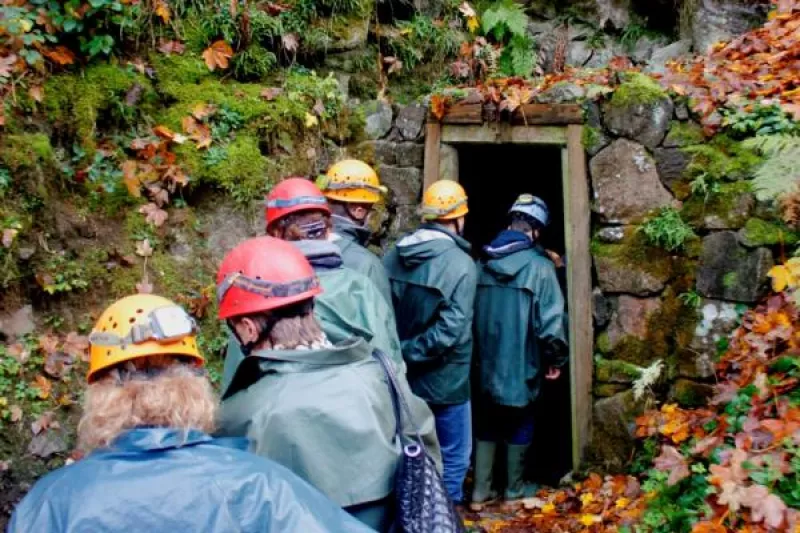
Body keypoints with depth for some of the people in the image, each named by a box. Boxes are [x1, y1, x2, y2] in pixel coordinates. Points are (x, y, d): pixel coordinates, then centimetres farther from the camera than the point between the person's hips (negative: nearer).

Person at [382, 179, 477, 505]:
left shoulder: (393, 257, -2)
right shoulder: (459, 264, -18)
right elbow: (449, 330, -25)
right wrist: (410, 354, -16)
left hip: (402, 379, 6)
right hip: (443, 380, -6)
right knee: (453, 457, 12)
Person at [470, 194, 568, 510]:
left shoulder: (483, 263, 3)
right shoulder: (539, 265, -13)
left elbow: (470, 311, 9)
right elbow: (550, 318, -15)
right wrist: (555, 357, -2)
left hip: (485, 362, 4)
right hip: (520, 363, -4)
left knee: (485, 424, 15)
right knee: (519, 426, 13)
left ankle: (480, 492, 17)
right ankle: (514, 491, 25)